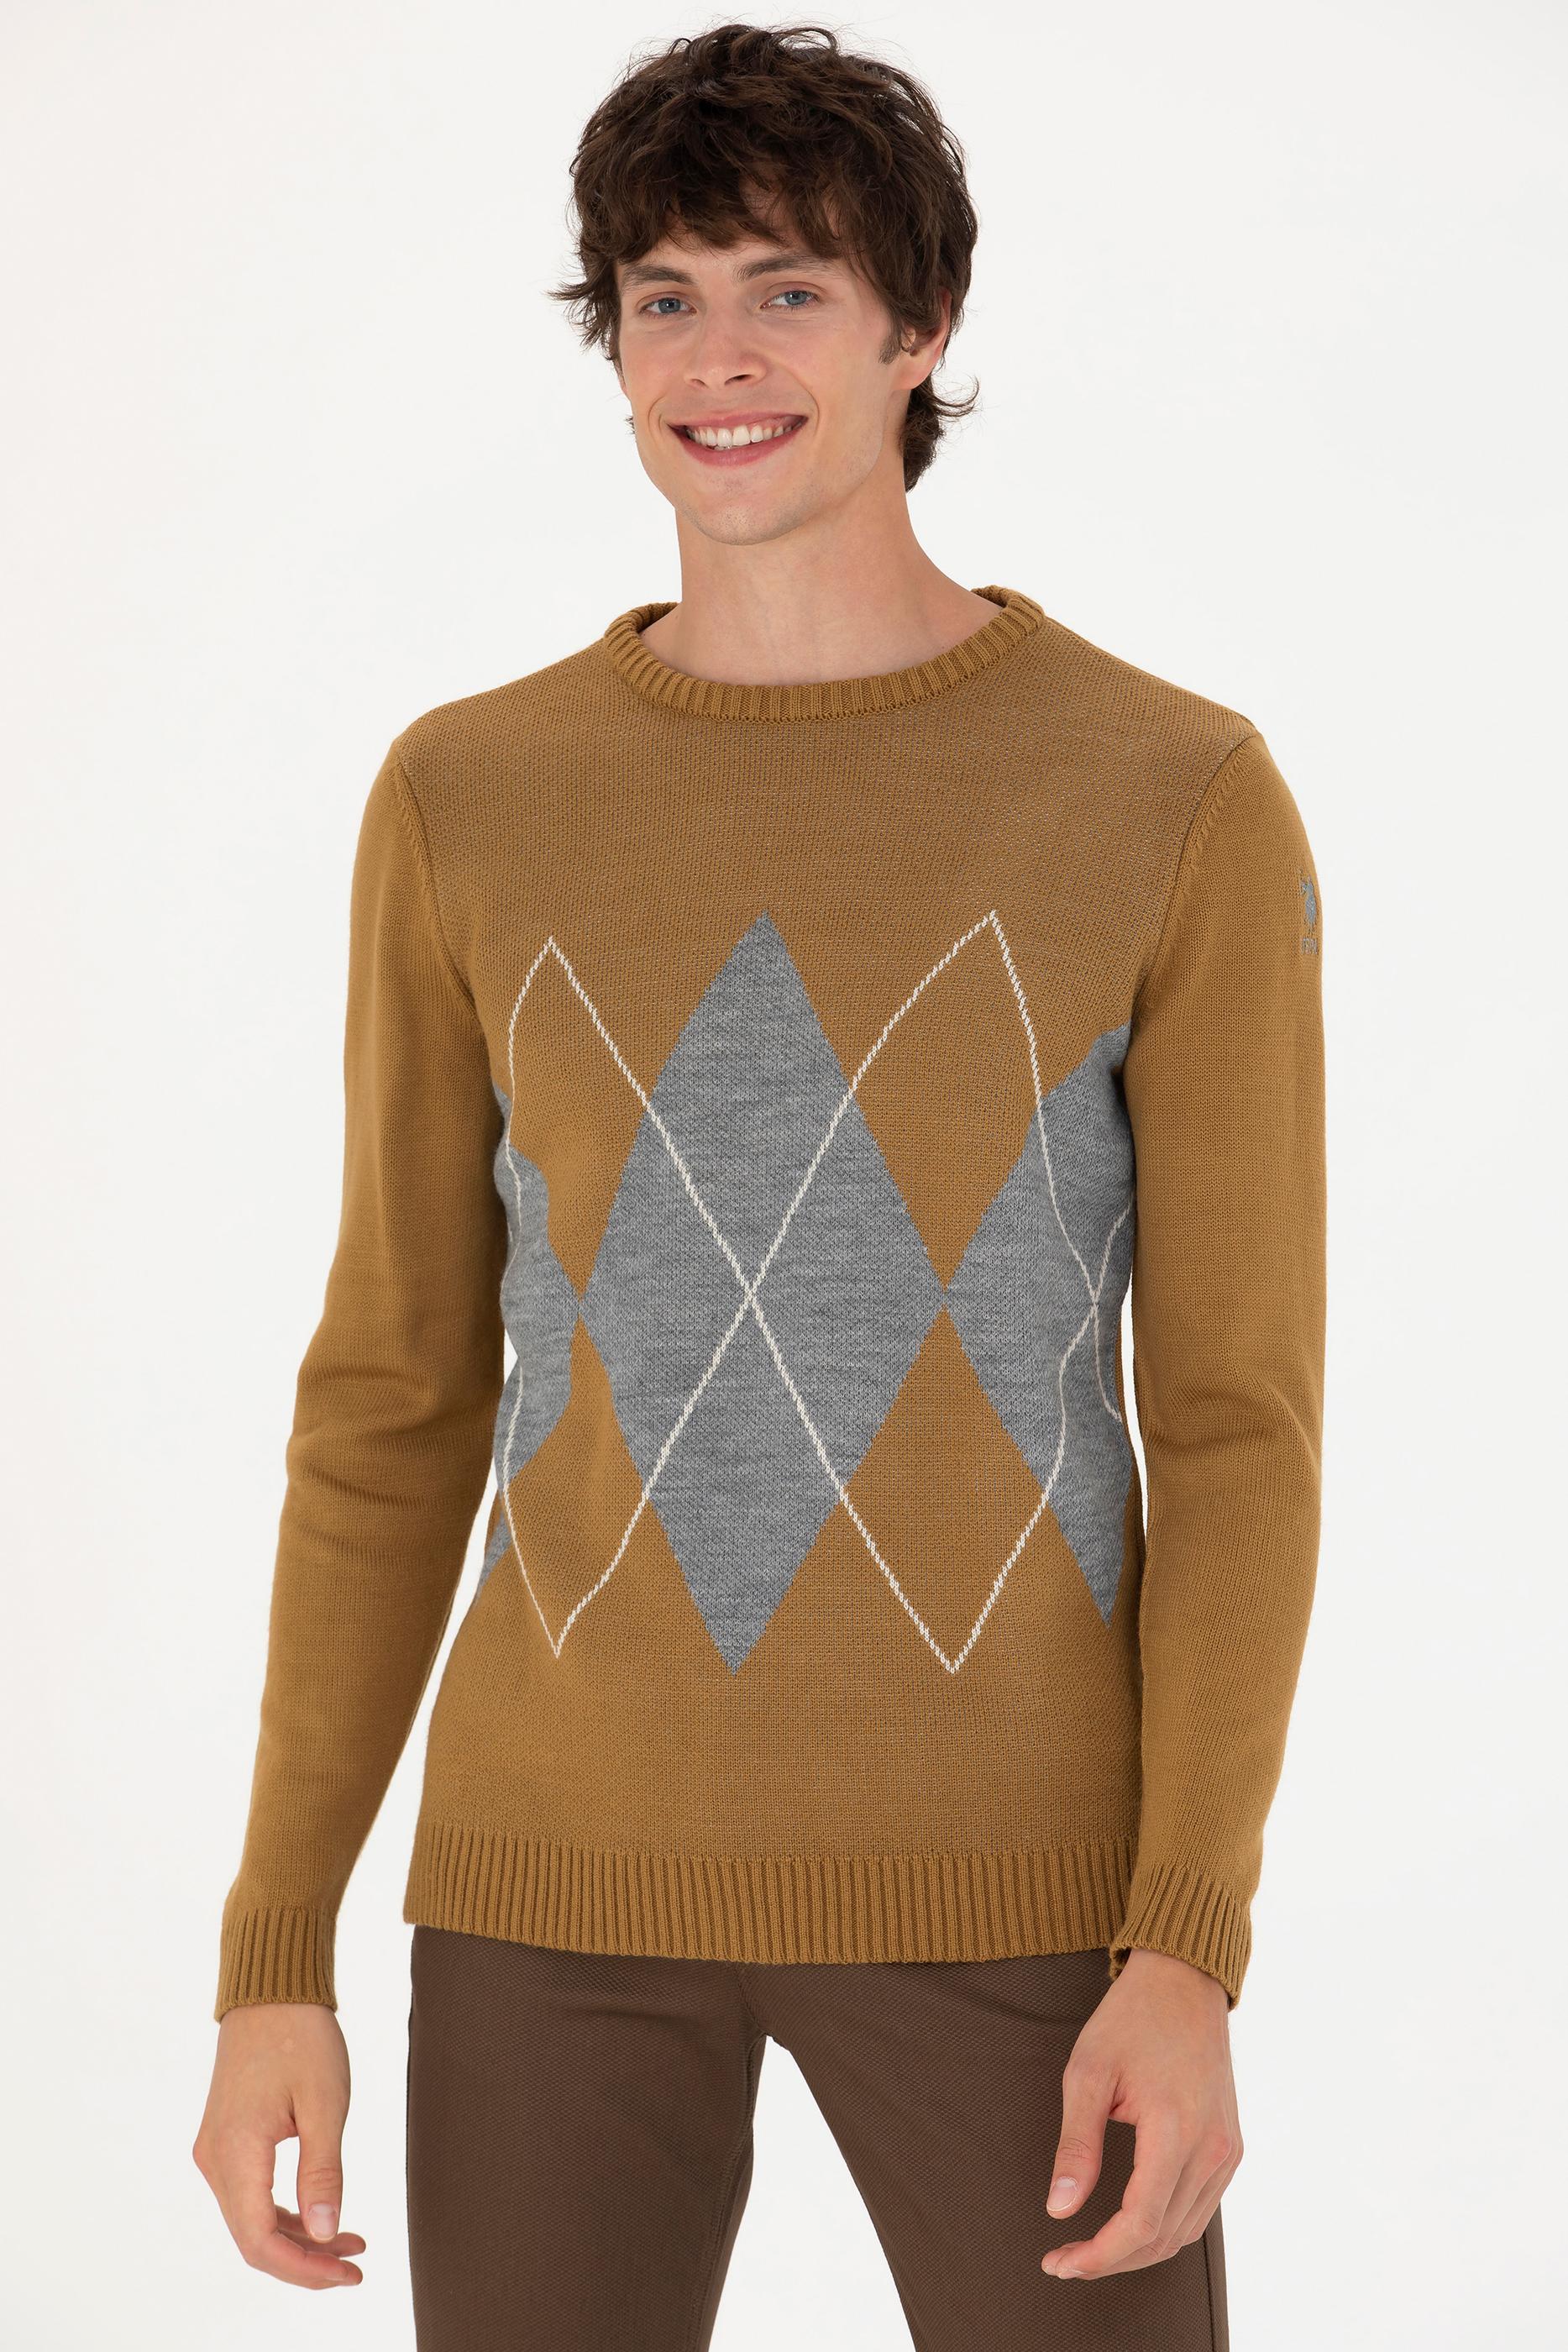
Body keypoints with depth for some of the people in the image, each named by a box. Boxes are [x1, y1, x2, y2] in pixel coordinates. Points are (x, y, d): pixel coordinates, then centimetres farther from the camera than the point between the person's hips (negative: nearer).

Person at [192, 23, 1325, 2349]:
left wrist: (1192, 1952, -14)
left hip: (1014, 1882, -2)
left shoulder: (1182, 794, -4)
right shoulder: (468, 803, 3)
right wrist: (274, 1954, 2)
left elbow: (1238, 1413, -4)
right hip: (564, 1878, 2)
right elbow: (396, 1399, 6)